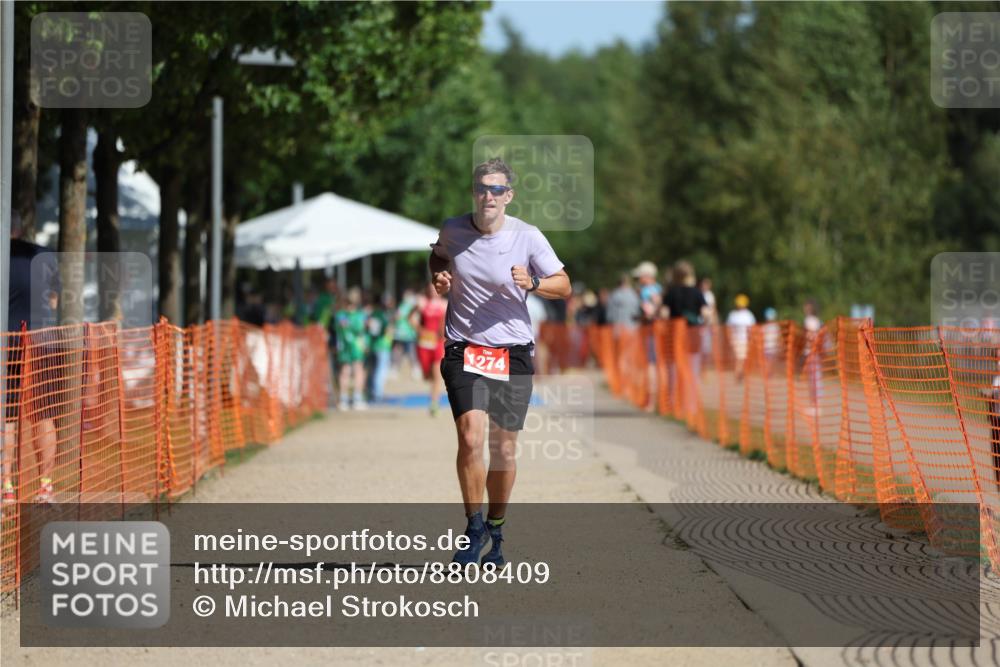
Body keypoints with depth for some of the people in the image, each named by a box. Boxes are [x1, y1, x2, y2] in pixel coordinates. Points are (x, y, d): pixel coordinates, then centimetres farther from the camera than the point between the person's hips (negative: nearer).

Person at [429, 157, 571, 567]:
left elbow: (563, 286, 1)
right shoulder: (453, 230, -1)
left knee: (504, 449, 4)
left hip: (513, 353, 0)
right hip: (463, 349, 0)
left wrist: (533, 282, -18)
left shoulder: (527, 237, -6)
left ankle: (495, 532, 22)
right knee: (470, 439, -17)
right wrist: (439, 277, 1)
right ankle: (473, 529, -2)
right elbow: (438, 256, 23)